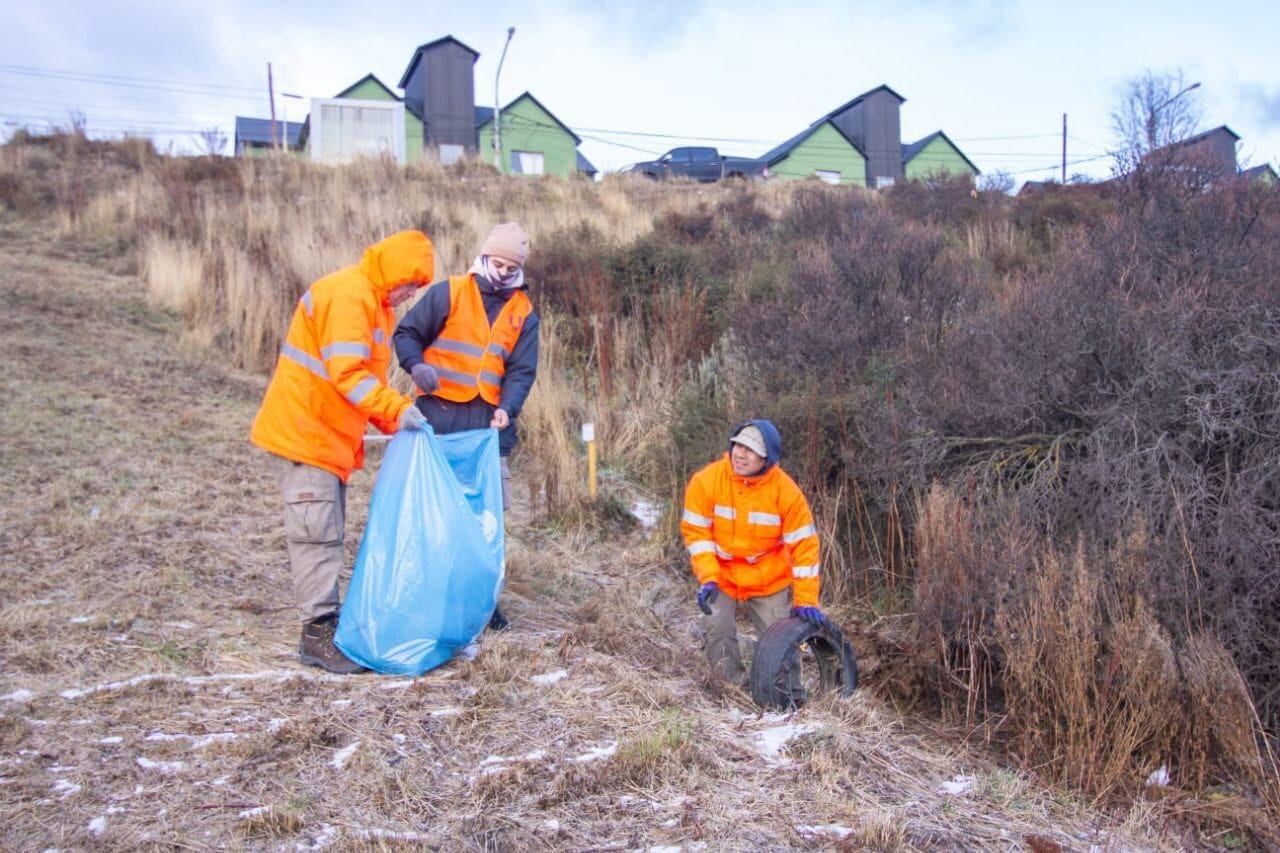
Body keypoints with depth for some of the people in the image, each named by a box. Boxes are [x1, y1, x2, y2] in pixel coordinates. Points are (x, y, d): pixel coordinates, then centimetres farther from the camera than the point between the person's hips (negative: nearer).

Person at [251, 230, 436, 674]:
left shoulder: (375, 303, 16)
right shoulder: (347, 295, -17)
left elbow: (366, 375, 21)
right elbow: (347, 373, -27)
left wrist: (393, 420, 10)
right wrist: (397, 410, -30)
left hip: (331, 436, 10)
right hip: (304, 432, -10)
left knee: (328, 533, 13)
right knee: (317, 532, -8)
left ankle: (327, 622, 20)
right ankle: (318, 633, -2)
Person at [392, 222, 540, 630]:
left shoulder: (524, 313, 9)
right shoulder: (447, 293, 0)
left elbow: (522, 371, 4)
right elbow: (407, 333, 3)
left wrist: (508, 407, -14)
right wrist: (417, 365, -17)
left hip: (489, 422, 3)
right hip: (440, 413, -3)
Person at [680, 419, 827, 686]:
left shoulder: (786, 491, -20)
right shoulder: (706, 481, -19)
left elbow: (803, 545, -15)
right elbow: (696, 532, -12)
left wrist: (806, 600, -15)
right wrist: (707, 579, -22)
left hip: (770, 580, 0)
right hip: (720, 575, 1)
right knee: (718, 632, -7)